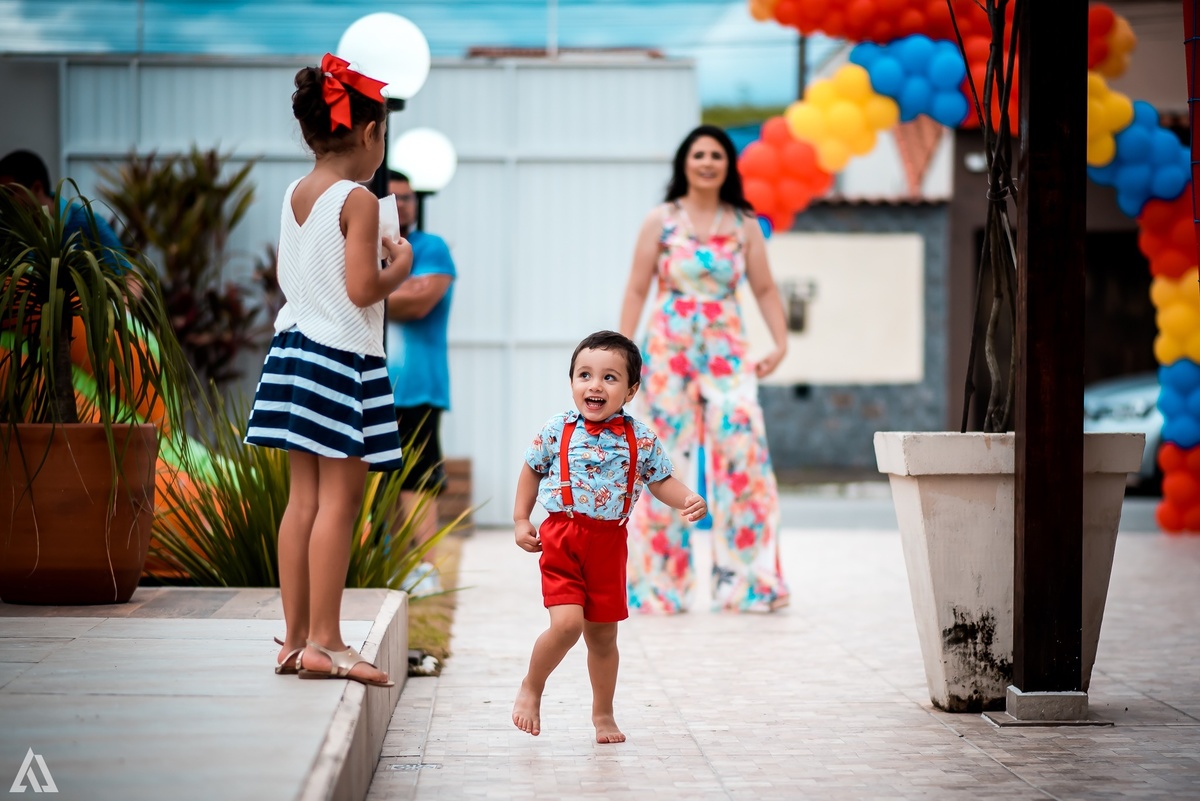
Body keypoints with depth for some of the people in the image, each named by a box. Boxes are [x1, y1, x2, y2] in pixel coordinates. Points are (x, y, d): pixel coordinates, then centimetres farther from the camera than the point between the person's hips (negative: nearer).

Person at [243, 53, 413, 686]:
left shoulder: (293, 196, 10)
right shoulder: (358, 200, -13)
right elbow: (363, 289, -19)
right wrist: (400, 267, 0)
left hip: (293, 350, 8)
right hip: (343, 359, -8)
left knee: (303, 498, 10)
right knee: (339, 502, -5)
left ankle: (295, 638, 12)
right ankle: (324, 642, -5)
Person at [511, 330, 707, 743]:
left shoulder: (641, 439, -1)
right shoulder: (556, 431, -3)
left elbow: (662, 481, 8)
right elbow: (531, 471, 11)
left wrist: (689, 500, -11)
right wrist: (520, 520, 7)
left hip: (609, 543, 2)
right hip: (561, 538, -2)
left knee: (603, 634, 13)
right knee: (567, 623, -17)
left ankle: (603, 713, 31)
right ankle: (531, 688, 9)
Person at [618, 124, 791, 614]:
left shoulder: (744, 226, 10)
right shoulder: (661, 221, 5)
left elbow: (765, 289, 10)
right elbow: (637, 288, 3)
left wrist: (780, 341, -3)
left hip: (726, 348, 1)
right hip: (670, 347, -1)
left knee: (742, 447, -11)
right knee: (666, 453, -2)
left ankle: (745, 580, -3)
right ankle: (660, 584, 8)